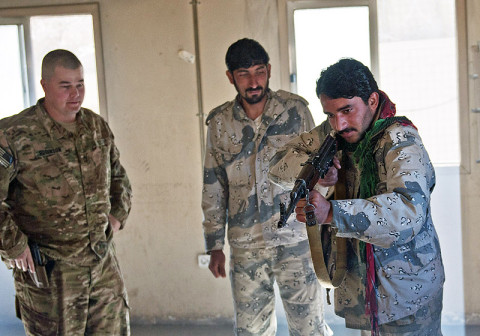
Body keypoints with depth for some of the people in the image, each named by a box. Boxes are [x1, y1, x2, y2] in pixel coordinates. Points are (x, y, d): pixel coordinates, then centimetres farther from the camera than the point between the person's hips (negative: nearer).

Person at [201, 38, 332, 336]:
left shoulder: (295, 110, -2)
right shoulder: (220, 123, 3)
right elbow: (214, 188, 9)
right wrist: (215, 246, 9)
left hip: (296, 238, -2)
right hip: (246, 246, 2)